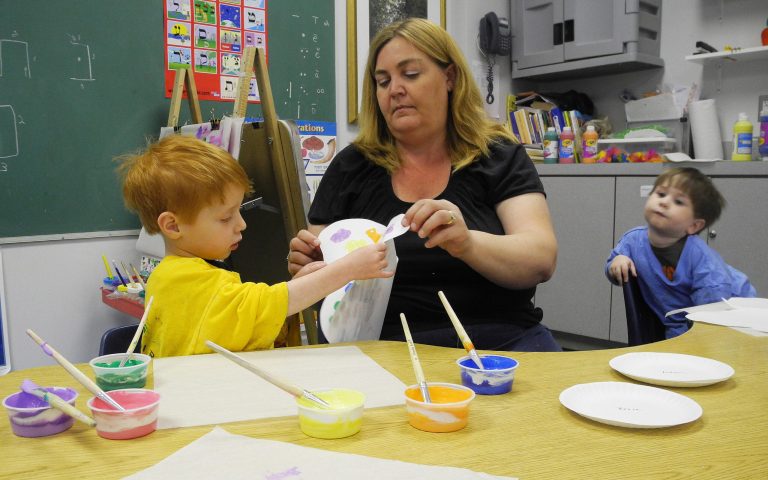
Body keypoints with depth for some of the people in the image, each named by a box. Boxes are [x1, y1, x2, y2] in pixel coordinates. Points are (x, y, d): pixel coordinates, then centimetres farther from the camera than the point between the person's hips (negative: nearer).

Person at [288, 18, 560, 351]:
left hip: (502, 338, 0)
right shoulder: (351, 166, 7)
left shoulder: (500, 158, 4)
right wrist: (307, 262, -13)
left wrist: (468, 243, -29)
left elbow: (542, 260, -9)